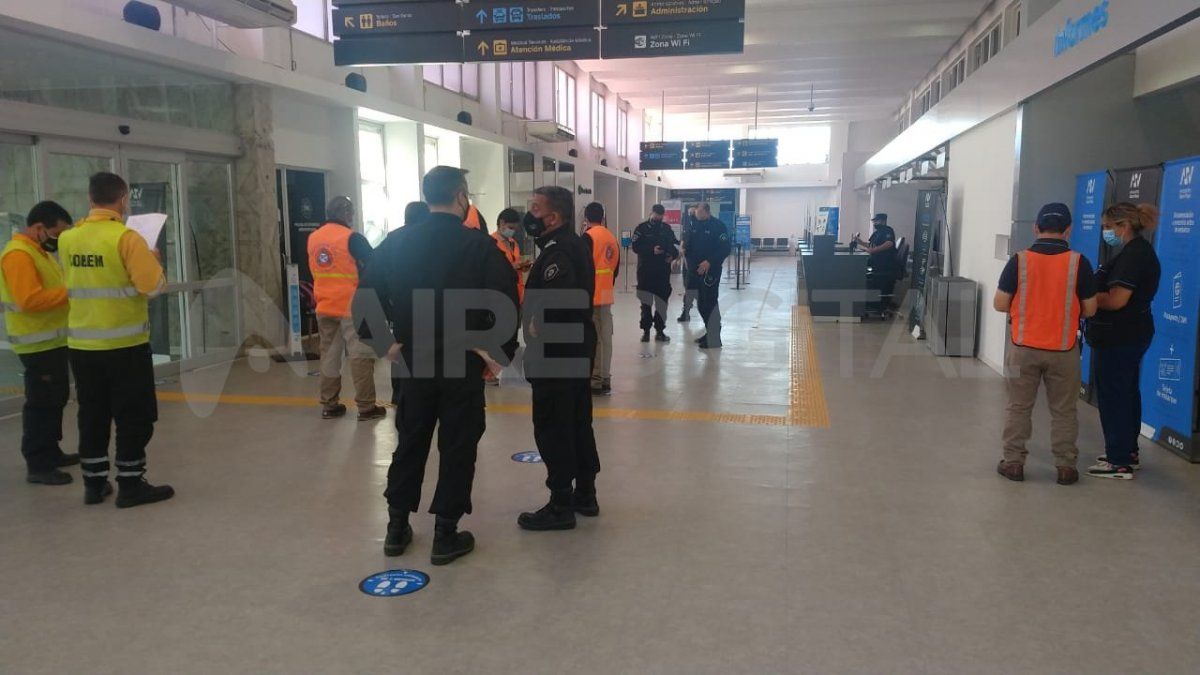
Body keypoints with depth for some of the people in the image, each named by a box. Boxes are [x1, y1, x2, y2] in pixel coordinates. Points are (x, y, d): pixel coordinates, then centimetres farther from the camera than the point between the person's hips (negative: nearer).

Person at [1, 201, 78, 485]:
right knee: (42, 403, -6)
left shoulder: (39, 251, 15)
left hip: (52, 341, 10)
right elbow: (30, 300, -27)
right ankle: (38, 465, 0)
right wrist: (71, 291, -23)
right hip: (39, 344, -10)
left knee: (55, 400, 17)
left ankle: (50, 452, 28)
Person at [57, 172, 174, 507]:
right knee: (134, 416, 4)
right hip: (124, 343, -6)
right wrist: (152, 260, 1)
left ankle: (94, 483, 21)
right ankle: (131, 485, 8)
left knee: (92, 415, 14)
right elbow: (154, 286, -17)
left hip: (82, 343, 6)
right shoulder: (126, 237, -15)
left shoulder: (67, 239, 5)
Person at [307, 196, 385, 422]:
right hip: (352, 306, -6)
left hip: (324, 306, 6)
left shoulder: (313, 238, 6)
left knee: (329, 355, 13)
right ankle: (366, 407, 1)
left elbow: (315, 270, 16)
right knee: (361, 356, 0)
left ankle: (329, 405, 18)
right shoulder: (352, 238, -13)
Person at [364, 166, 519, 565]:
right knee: (457, 449, 7)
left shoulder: (397, 242, 2)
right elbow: (506, 303, -14)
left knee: (409, 443, 18)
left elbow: (369, 293, 3)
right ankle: (446, 535, 13)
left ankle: (397, 527, 26)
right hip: (463, 365, -4)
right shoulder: (478, 245, -9)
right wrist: (500, 352, -3)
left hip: (412, 363, 4)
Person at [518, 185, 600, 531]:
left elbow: (559, 301, -31)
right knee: (578, 423, 17)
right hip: (578, 350, 10)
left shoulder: (556, 252, -19)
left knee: (552, 429, -1)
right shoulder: (575, 244, 12)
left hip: (555, 354, -10)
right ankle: (585, 494, 29)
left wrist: (536, 327, -17)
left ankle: (561, 506, 9)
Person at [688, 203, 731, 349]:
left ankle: (714, 339, -5)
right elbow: (689, 244, 16)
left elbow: (725, 249, -16)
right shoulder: (695, 225, 9)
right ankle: (710, 332, 27)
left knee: (710, 303, -8)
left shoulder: (718, 226, -11)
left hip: (711, 270, -7)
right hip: (697, 271, 7)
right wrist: (689, 260, 1)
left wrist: (709, 262, -23)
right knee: (701, 304, 13)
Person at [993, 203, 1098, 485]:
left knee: (1019, 407, 11)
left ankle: (1013, 462, 15)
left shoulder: (1019, 260, -9)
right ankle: (1066, 466, 17)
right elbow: (1089, 309, -3)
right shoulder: (1078, 262, -8)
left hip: (1025, 347, 0)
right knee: (1063, 411, 11)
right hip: (1063, 350, 0)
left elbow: (999, 304, -7)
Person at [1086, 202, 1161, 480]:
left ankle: (1119, 463, 1)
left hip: (1120, 337, -11)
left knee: (1113, 397, -4)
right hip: (1131, 334, 11)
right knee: (1127, 394, 18)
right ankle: (1129, 452, 29)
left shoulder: (1133, 254, -18)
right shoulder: (1140, 251, 14)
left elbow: (1115, 300, -24)